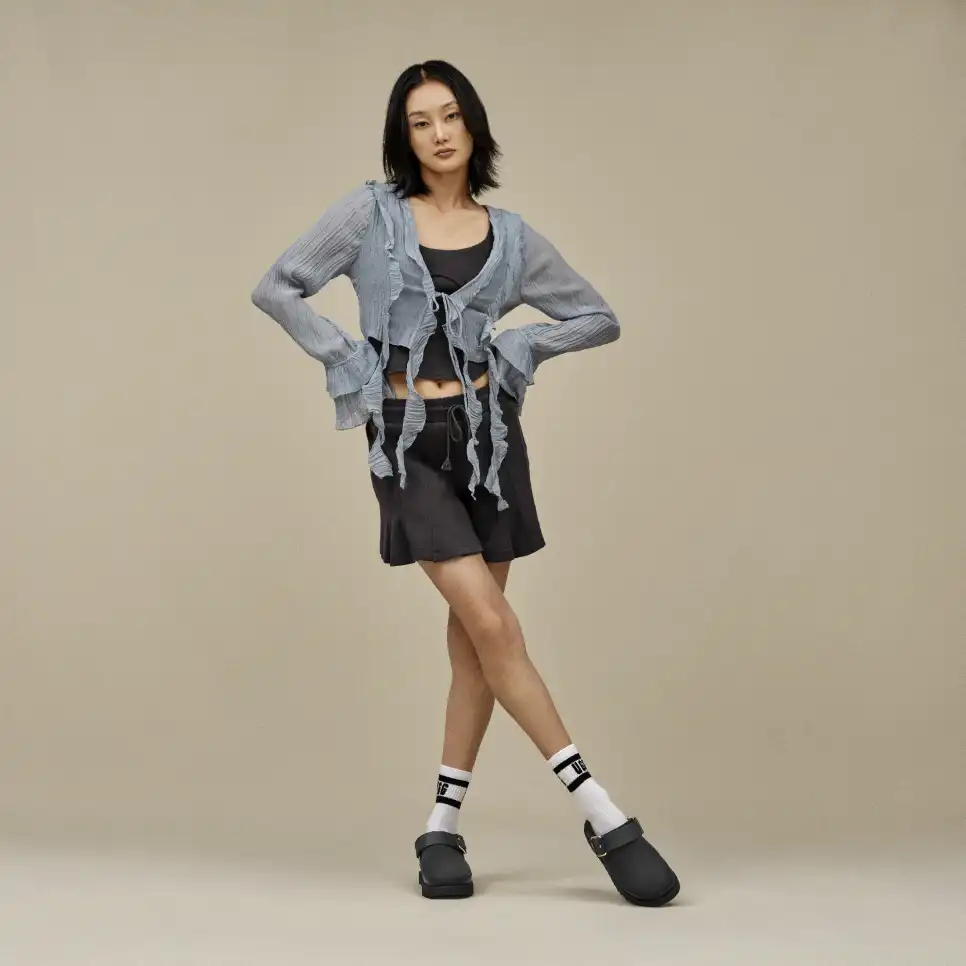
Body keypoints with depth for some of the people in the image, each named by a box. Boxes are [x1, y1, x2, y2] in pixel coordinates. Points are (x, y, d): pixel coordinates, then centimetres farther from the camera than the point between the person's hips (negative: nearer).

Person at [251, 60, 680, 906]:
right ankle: (602, 815, -9)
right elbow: (278, 288, 3)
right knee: (491, 625, -12)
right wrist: (350, 362, -3)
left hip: (487, 431, 3)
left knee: (474, 638, 3)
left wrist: (516, 349, 1)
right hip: (406, 438, -3)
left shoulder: (510, 236, 8)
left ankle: (444, 829, 14)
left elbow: (599, 318, 14)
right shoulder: (370, 214, 1)